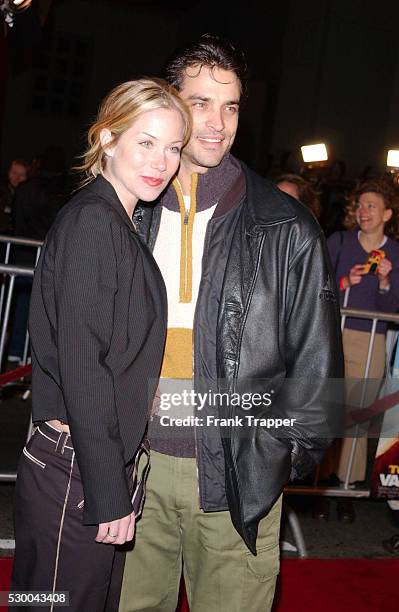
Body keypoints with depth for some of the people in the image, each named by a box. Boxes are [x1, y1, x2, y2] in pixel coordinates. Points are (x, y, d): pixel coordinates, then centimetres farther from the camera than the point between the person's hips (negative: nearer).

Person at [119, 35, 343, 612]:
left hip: (237, 476, -2)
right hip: (138, 462, 3)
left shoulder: (288, 229, -4)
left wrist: (286, 451, -3)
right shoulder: (130, 214, 5)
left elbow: (316, 357, 0)